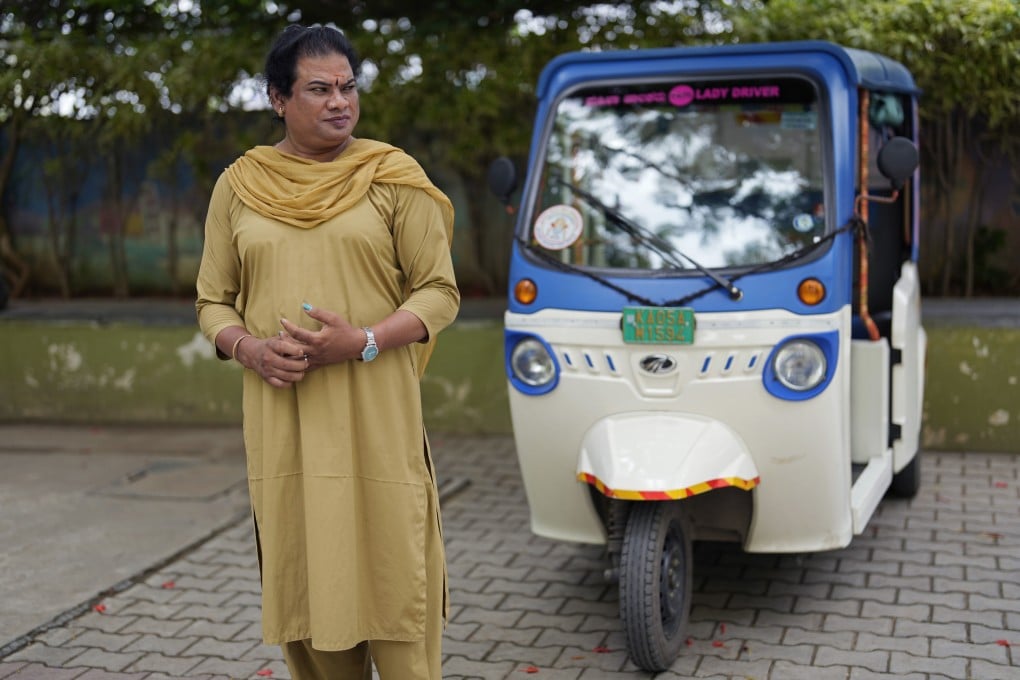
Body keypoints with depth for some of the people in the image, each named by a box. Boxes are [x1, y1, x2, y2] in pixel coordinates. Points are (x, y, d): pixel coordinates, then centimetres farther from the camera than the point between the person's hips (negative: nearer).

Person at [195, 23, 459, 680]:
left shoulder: (392, 176, 3)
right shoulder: (239, 185, 10)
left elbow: (440, 291, 1)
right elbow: (213, 301, 14)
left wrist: (363, 342, -15)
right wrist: (251, 349, -7)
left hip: (377, 417, -2)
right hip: (281, 422, 2)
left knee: (394, 575, -2)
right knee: (303, 572, 6)